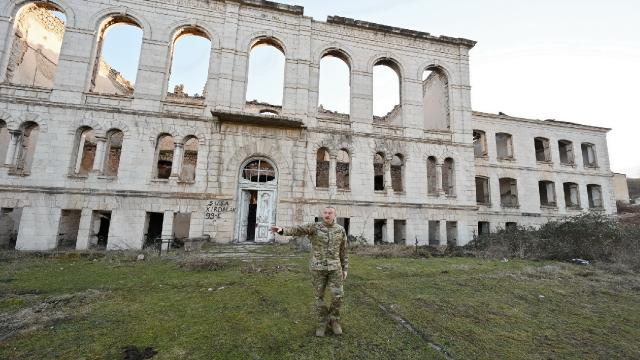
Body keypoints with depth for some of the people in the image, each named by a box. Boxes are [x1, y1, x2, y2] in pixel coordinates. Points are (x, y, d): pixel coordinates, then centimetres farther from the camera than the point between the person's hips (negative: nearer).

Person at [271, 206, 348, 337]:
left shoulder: (340, 230, 1)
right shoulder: (314, 227, -6)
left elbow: (343, 251, 7)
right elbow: (297, 230, -22)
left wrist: (345, 269, 6)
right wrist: (282, 230, -40)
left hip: (334, 267, 1)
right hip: (318, 267, -1)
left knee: (338, 295, -1)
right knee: (319, 296, 7)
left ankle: (333, 321, 23)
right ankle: (322, 323, 27)